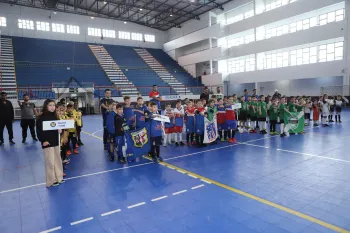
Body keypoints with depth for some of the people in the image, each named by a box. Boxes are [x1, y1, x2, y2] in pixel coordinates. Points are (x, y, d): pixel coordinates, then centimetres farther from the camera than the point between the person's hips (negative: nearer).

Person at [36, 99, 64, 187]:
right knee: (50, 162, 0)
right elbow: (39, 130, -13)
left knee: (58, 160, 14)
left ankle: (59, 177, 27)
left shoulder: (55, 116, 8)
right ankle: (51, 181, 12)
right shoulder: (41, 117, -12)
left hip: (55, 141, 7)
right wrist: (43, 140, -18)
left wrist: (60, 130, -5)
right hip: (47, 142, -7)